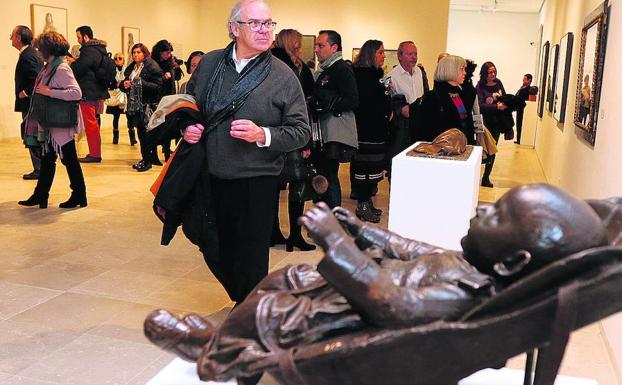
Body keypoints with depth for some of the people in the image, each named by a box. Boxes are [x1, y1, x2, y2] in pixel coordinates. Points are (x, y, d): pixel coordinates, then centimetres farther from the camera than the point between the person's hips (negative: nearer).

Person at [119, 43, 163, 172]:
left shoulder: (152, 67, -6)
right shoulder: (130, 68, 16)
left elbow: (157, 86, -13)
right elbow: (122, 85, 19)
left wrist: (142, 84, -23)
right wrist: (124, 84, -3)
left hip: (147, 105, -7)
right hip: (134, 105, 7)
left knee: (144, 132, -8)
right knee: (141, 132, 10)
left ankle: (147, 160, 2)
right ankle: (152, 158, 20)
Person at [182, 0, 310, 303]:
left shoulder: (284, 77, -6)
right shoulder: (209, 63, 3)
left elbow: (301, 131, -7)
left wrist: (262, 135, -22)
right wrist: (187, 127, -2)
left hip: (256, 184, -4)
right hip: (212, 178, 4)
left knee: (250, 261, 8)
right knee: (214, 253, 18)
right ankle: (242, 301, 45)